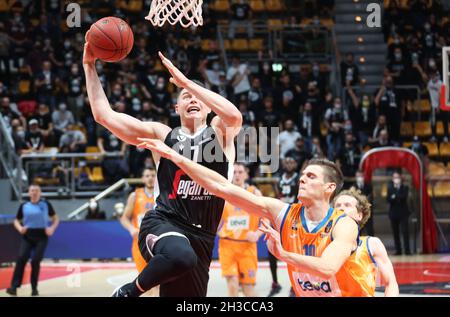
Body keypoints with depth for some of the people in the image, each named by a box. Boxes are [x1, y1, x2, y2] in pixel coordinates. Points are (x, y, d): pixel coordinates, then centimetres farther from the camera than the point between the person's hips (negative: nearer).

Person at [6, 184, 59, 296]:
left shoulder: (46, 204, 2)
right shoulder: (24, 206, 6)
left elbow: (56, 218, 9)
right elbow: (16, 221, 15)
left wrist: (52, 228, -9)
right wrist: (20, 228, -7)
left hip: (41, 236, -1)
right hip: (27, 236, 1)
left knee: (36, 261, -6)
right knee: (21, 259, -15)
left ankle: (34, 288, 8)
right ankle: (14, 286, -19)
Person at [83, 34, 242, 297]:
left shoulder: (220, 133, 9)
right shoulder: (162, 135, 9)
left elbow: (234, 115, -17)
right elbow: (104, 115, 6)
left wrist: (184, 80, -17)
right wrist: (90, 66, 2)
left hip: (201, 238, 3)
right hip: (163, 225, -3)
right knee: (181, 256, -39)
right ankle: (129, 292, -13)